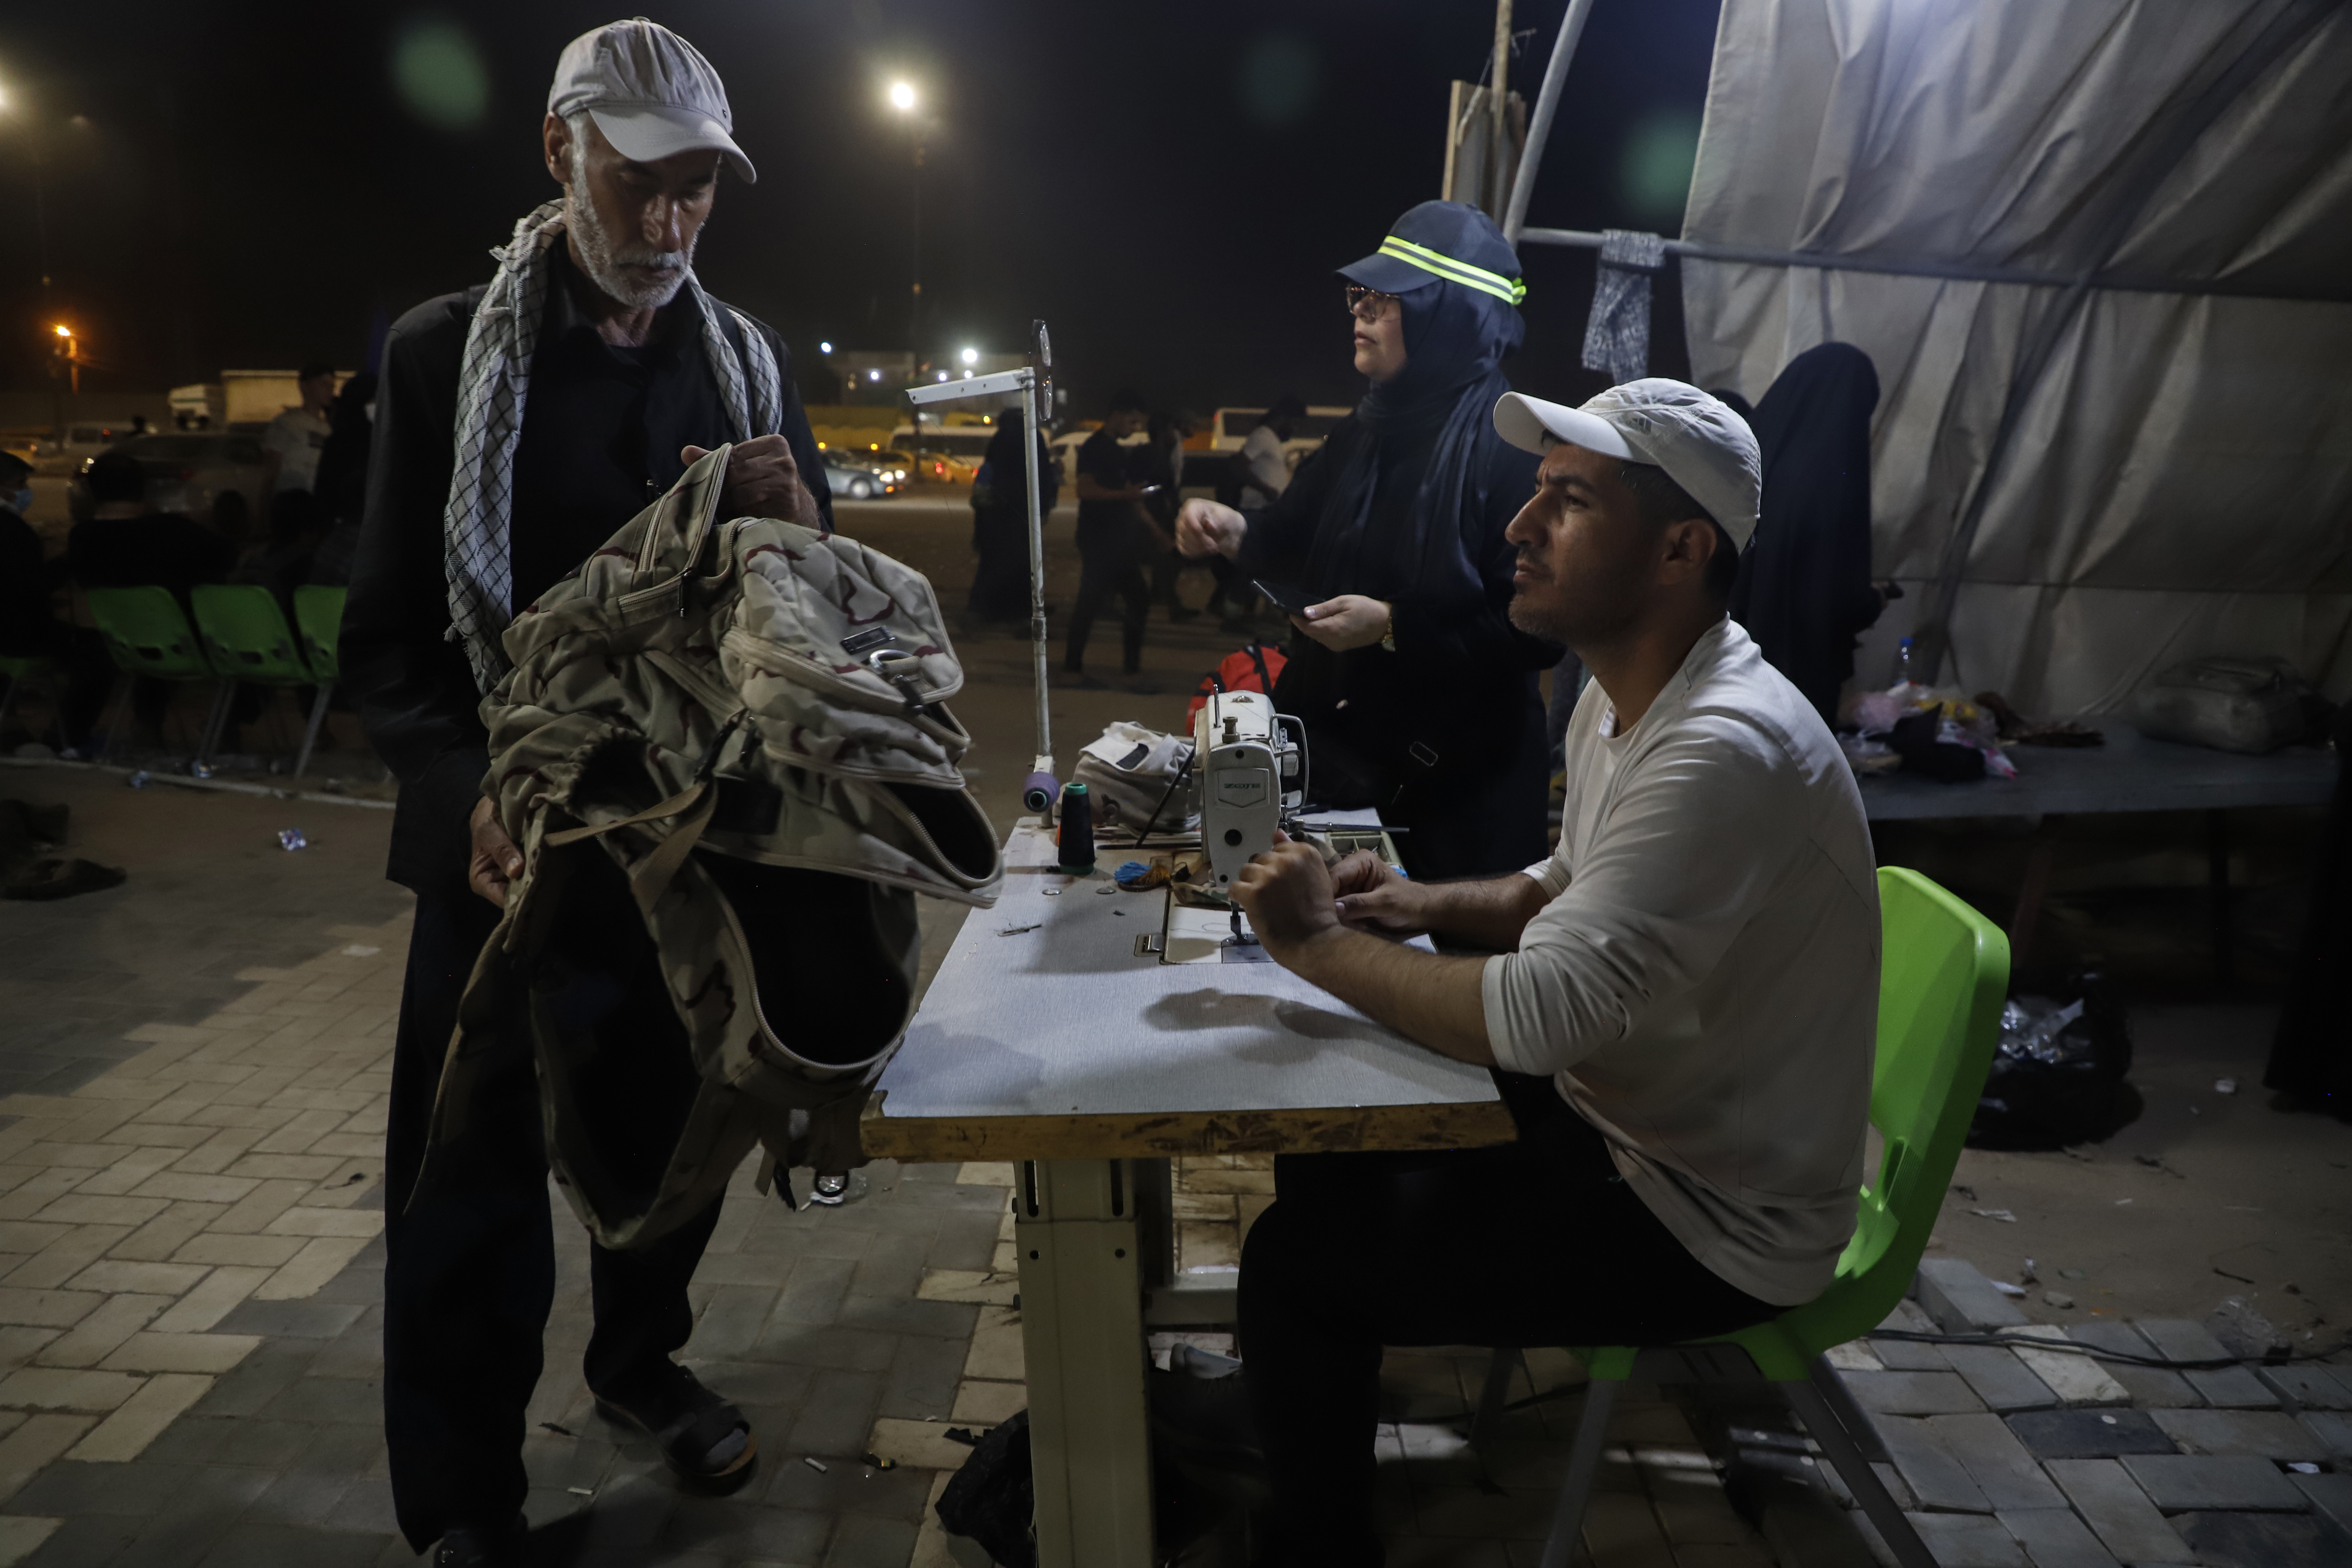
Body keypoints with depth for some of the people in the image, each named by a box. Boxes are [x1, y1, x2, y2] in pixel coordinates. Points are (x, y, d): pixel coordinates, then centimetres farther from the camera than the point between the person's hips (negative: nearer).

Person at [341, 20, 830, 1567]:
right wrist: (468, 799, -23)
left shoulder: (750, 359, 5)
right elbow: (389, 633, -5)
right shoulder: (446, 350, -4)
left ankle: (640, 1357, 43)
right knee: (479, 1173, 4)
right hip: (517, 836, -3)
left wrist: (794, 518, -14)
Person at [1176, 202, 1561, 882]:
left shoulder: (1513, 449, -18)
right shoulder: (1368, 429, 8)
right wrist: (1235, 532, -3)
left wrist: (1394, 627, -24)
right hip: (1336, 749, 7)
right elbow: (1295, 535, 19)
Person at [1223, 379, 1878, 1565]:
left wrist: (1322, 942, -21)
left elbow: (1535, 1016, -35)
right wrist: (1421, 906, -3)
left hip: (1710, 1220, -9)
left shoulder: (1728, 749, -31)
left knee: (1296, 1269, -12)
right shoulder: (1621, 698, 2)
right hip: (1612, 1111, 10)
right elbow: (1566, 888, 16)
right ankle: (1316, 1409, 37)